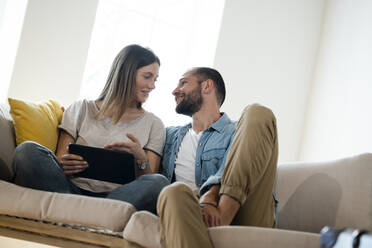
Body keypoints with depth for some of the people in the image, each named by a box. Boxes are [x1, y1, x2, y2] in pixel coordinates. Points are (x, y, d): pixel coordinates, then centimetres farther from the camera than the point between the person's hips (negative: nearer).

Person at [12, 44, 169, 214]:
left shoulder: (153, 124, 20)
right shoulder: (82, 109, 20)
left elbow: (148, 185, 12)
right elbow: (60, 159, 13)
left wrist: (141, 159, -9)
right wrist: (64, 165, -12)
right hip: (75, 188, 0)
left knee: (159, 183, -33)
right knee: (27, 150, -23)